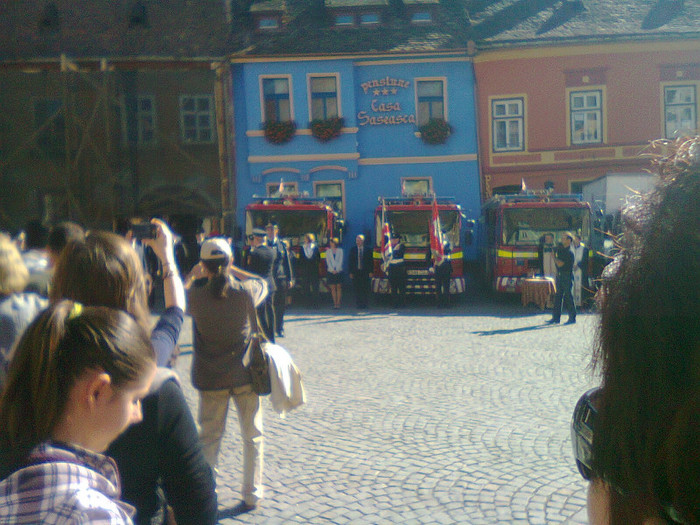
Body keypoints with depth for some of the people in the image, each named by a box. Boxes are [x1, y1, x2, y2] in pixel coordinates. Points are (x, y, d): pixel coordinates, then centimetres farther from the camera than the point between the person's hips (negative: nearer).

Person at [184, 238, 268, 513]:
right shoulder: (246, 292, -14)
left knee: (209, 438, 14)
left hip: (211, 379, 0)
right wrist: (233, 270, 14)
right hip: (245, 376, 0)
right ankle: (251, 495, 21)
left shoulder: (196, 297, -13)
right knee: (252, 436, 14)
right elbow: (263, 283, 11)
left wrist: (192, 276, 19)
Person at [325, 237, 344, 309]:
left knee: (339, 287, -3)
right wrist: (332, 270, -8)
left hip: (338, 271, -1)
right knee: (333, 288, -2)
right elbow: (328, 261, 3)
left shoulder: (340, 250, 8)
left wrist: (337, 270, -9)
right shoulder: (328, 251, 10)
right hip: (331, 272, 1)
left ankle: (338, 303, -1)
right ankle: (335, 303, -1)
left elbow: (340, 260, 1)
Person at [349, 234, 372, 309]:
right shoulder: (352, 249, 7)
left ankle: (364, 304, 5)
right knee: (357, 289, 1)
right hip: (355, 272, 1)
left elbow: (370, 261, 5)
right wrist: (351, 272, -1)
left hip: (365, 272, -1)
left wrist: (370, 272, -3)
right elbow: (350, 262, 6)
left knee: (365, 289, -2)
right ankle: (358, 304, 7)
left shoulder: (368, 250, 4)